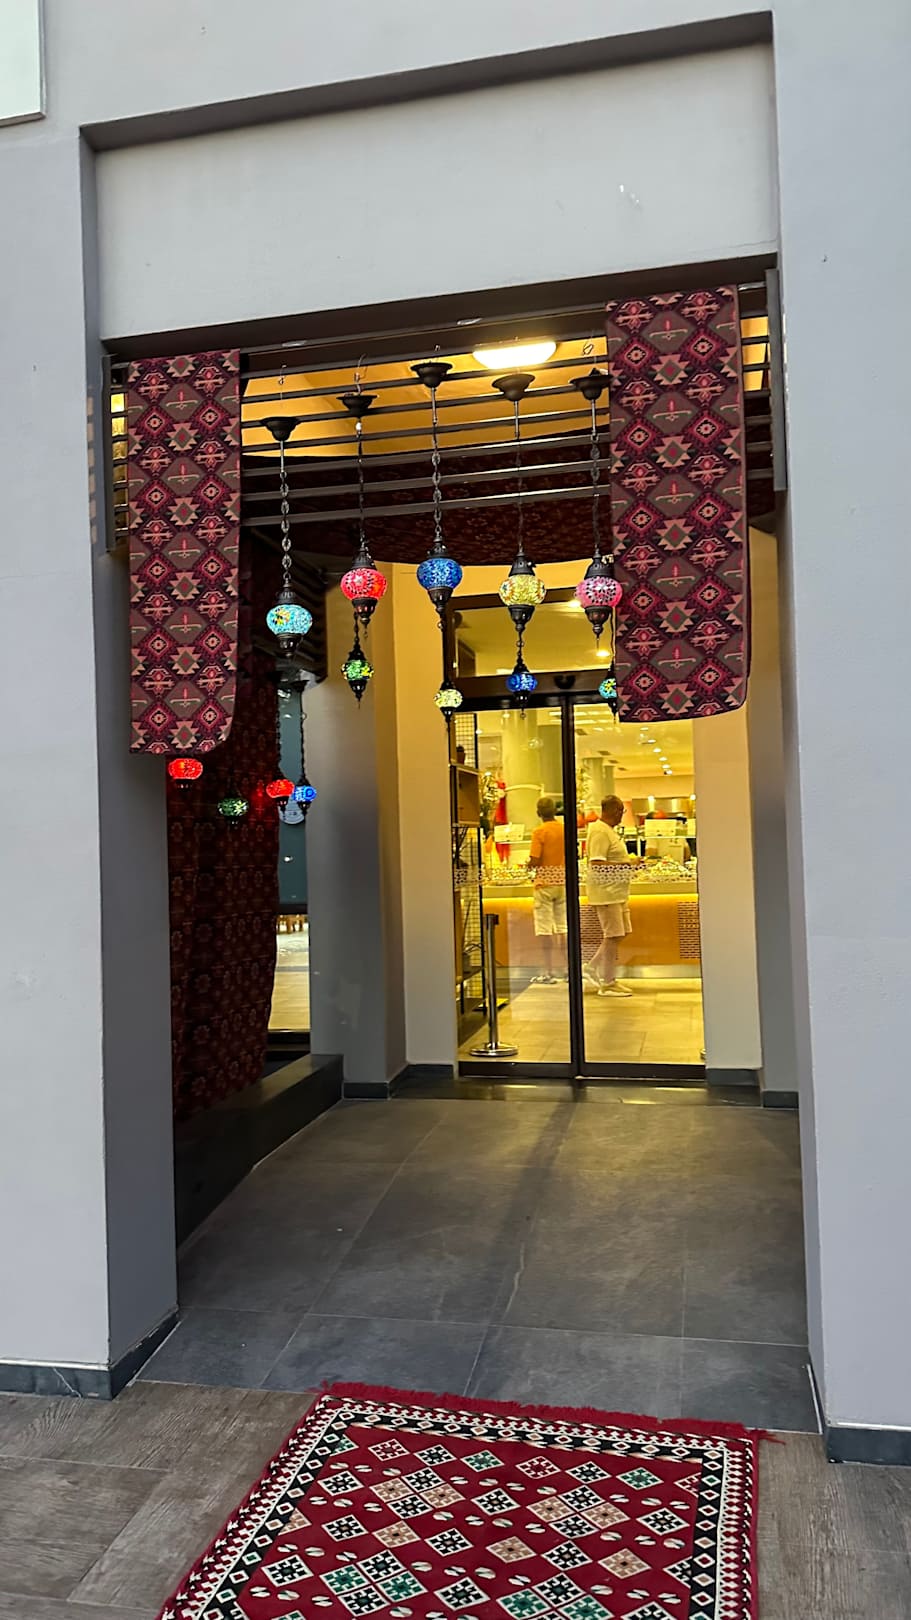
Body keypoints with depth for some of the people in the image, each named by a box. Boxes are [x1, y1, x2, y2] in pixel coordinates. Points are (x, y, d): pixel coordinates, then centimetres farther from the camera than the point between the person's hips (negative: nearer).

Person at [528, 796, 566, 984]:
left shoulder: (539, 832, -12)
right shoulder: (564, 829, 3)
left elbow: (535, 861, -17)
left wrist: (528, 866, 3)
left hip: (544, 883, -5)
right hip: (562, 882, 5)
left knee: (545, 929, -1)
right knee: (562, 927, 12)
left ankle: (548, 972, -1)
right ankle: (565, 968, 15)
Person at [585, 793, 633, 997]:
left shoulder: (609, 830, 18)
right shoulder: (599, 831, -15)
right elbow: (597, 864, -22)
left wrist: (627, 862, 16)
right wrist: (625, 865, -21)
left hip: (616, 892, 10)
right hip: (606, 892, -10)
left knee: (617, 934, 12)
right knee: (612, 936, -6)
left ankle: (592, 969, 21)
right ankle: (608, 983, 2)